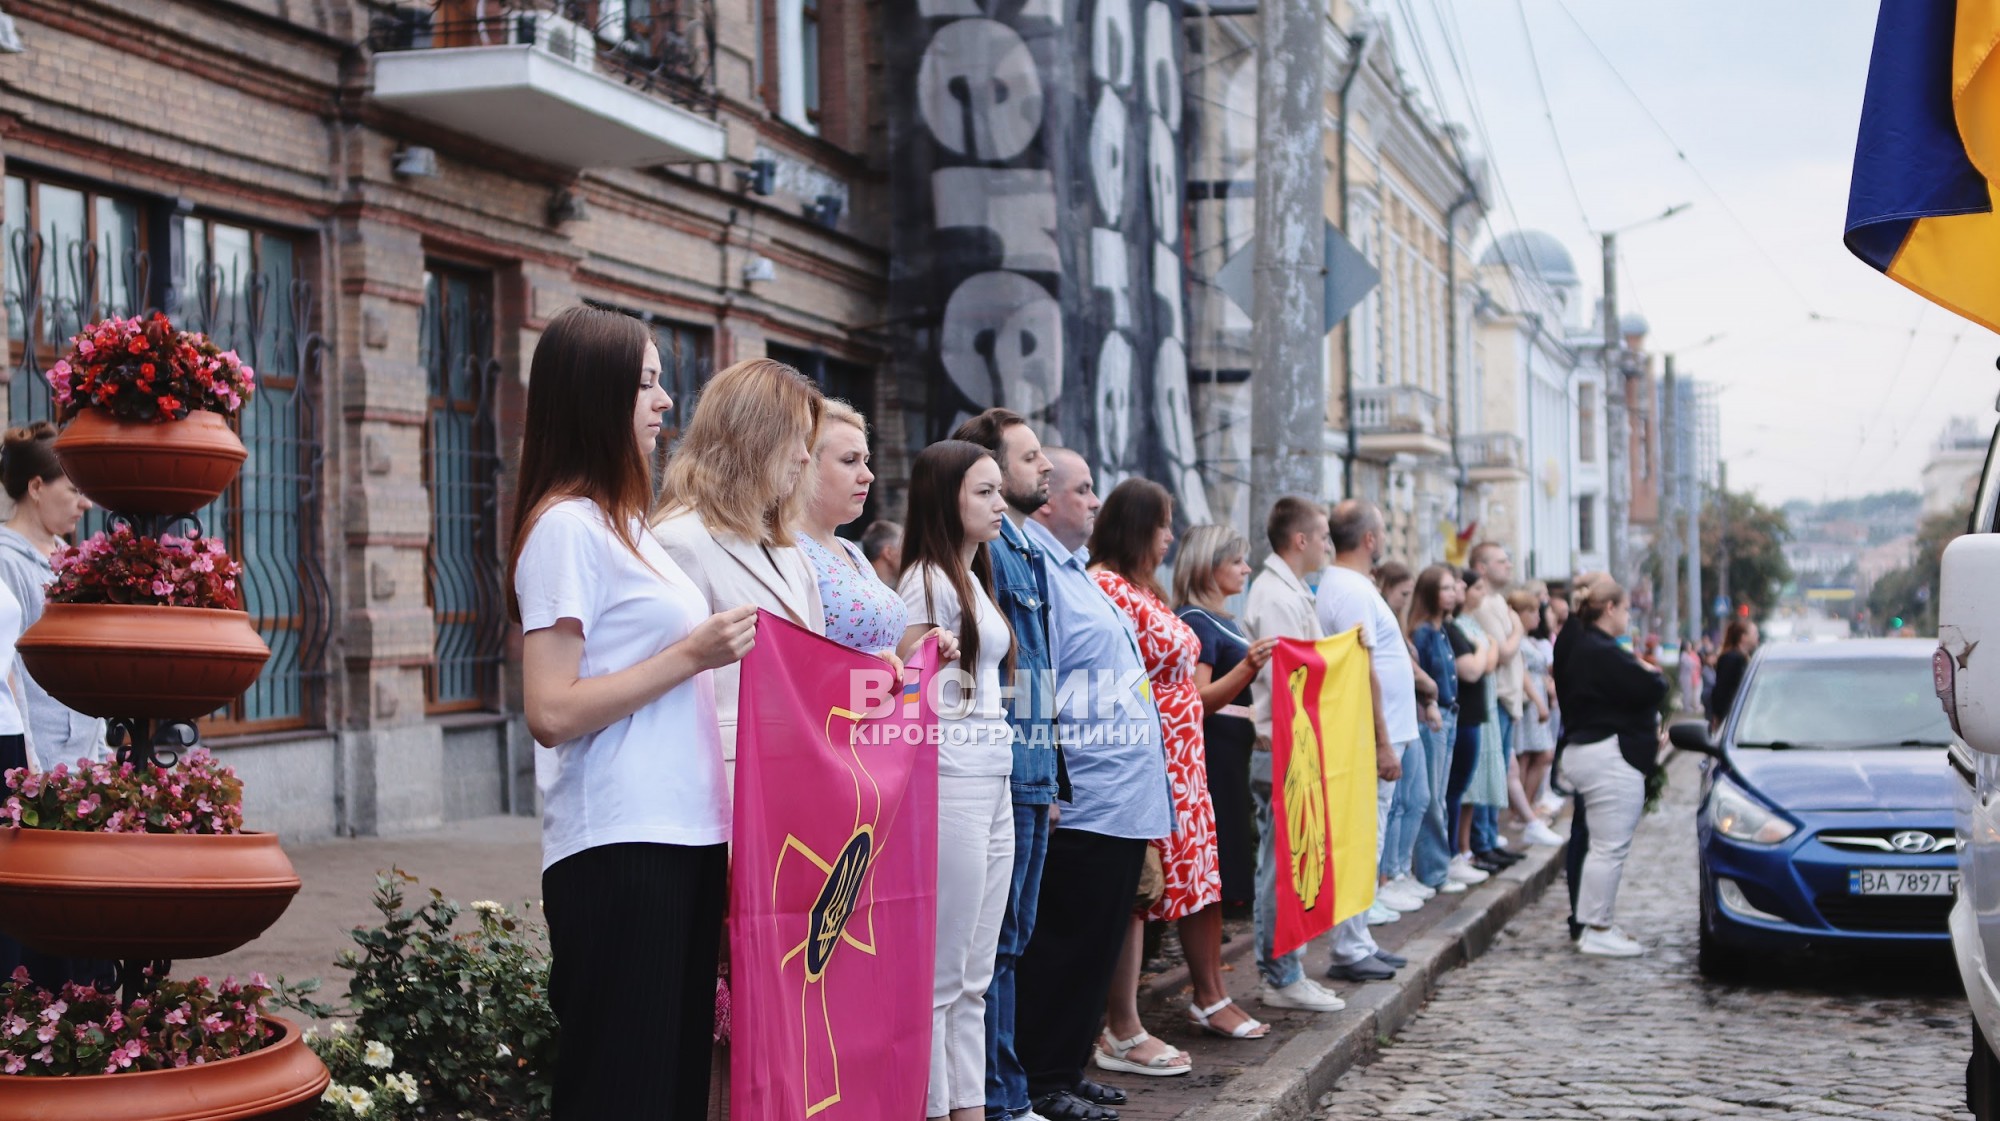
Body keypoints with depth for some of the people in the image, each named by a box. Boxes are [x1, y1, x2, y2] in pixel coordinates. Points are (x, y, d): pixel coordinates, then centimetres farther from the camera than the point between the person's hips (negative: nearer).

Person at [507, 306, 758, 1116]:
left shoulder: (625, 523, 17)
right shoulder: (566, 525, -11)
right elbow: (550, 713, -17)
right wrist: (691, 656, -15)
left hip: (682, 836, 9)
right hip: (618, 848, -9)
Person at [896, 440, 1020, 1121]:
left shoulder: (974, 578, 17)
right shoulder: (930, 579, -10)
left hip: (993, 782, 9)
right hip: (950, 779, -9)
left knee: (975, 972, 11)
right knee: (941, 972, -3)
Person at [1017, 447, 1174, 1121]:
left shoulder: (1074, 571, 20)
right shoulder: (1035, 571, -13)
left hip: (1123, 799, 10)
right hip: (1081, 804, -10)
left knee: (1098, 943, 13)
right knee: (1064, 945, -4)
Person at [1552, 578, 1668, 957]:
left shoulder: (1580, 648, 16)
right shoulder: (1603, 653, -18)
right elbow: (1650, 690, -19)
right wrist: (1654, 673, 2)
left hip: (1581, 751, 11)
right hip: (1609, 758, -11)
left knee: (1604, 846, 15)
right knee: (1610, 847, -7)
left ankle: (1596, 925, 20)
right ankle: (1598, 931, -4)